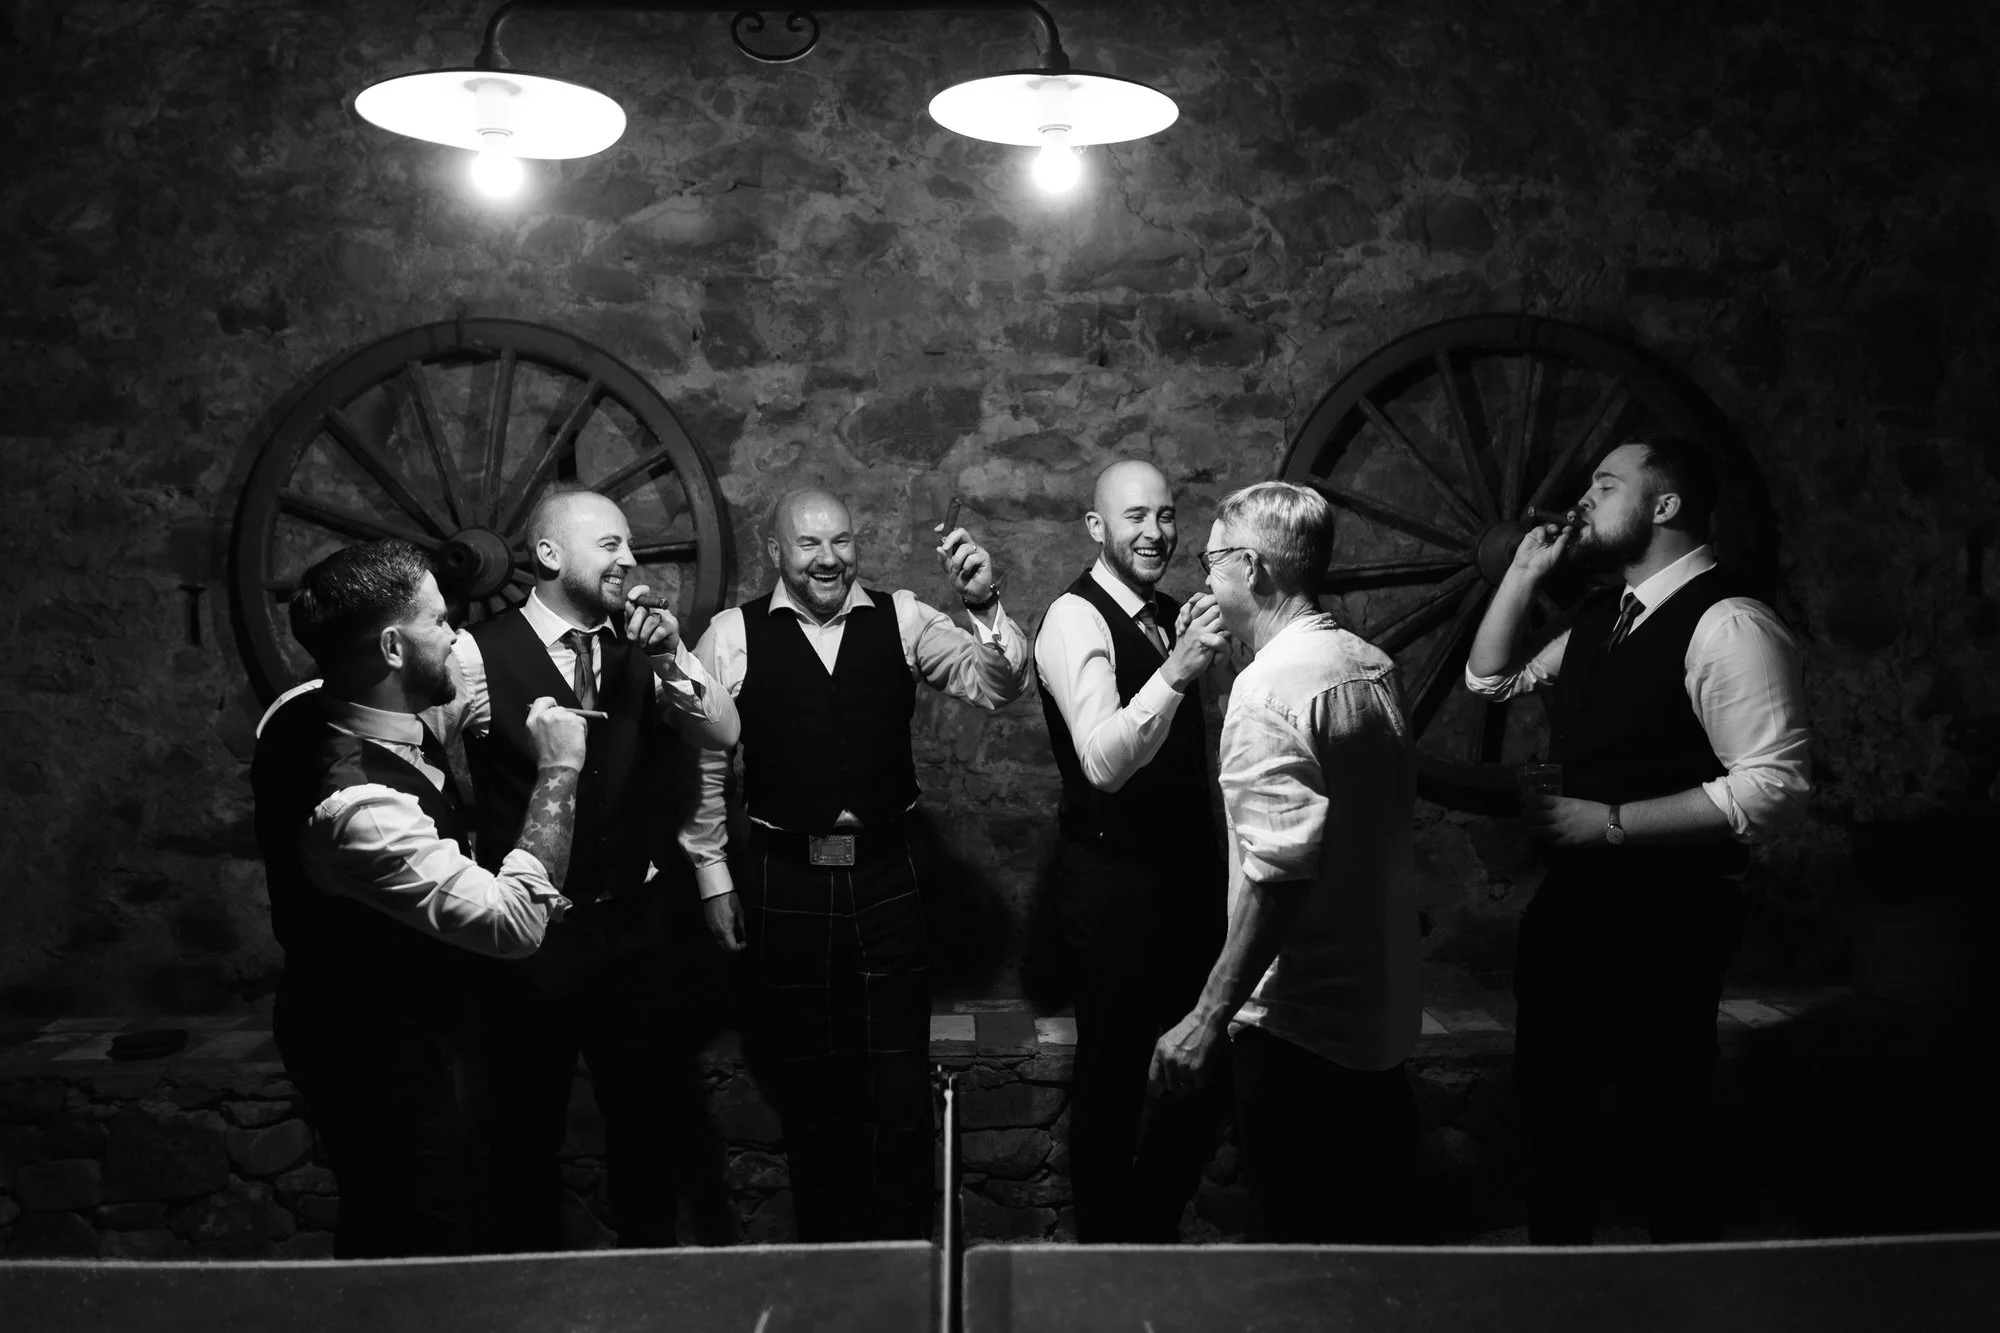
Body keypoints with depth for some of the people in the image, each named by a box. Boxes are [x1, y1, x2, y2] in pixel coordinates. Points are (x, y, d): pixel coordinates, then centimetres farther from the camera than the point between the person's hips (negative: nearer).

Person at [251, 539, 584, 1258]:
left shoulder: (302, 712, -8)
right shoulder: (357, 805, -37)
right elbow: (516, 922, -36)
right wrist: (558, 772, -28)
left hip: (352, 1027, 9)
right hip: (383, 1056, -9)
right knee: (424, 1252, 10)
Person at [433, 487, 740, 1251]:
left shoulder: (643, 648, 2)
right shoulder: (477, 652, -12)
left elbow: (722, 734, -6)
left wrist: (672, 659, -21)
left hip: (632, 921, 4)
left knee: (656, 1115, 16)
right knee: (529, 1126, 12)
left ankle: (650, 1264, 39)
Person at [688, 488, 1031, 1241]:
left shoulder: (901, 619, -1)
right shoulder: (732, 635, -3)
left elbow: (995, 686, -7)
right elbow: (705, 764, 2)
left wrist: (985, 606, -25)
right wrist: (713, 875, 2)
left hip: (887, 872, 1)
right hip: (783, 880, 0)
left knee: (899, 1078, 8)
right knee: (806, 1076, 14)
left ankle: (903, 1248, 26)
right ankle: (824, 1243, 33)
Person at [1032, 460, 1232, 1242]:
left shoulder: (1171, 617, 11)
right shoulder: (1076, 619, -14)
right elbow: (1104, 761, -29)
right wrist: (1176, 671, -39)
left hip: (1188, 869, 8)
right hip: (1113, 879, -8)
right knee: (1114, 1074, 4)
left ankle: (1154, 1230, 35)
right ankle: (1105, 1246, 25)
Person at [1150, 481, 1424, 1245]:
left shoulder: (1271, 687, -20)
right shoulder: (1372, 666, 5)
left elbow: (1279, 872, -26)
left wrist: (1210, 1017, -22)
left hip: (1300, 1022, -9)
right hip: (1382, 1008, 9)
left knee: (1297, 1239, 6)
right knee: (1377, 1225, 21)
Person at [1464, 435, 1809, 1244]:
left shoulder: (1725, 625, -17)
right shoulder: (1605, 615, 10)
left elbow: (1775, 787, -23)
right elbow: (1489, 681, 18)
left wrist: (1612, 823, -22)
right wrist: (1526, 571, 6)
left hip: (1667, 913, -8)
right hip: (1574, 896, 9)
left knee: (1667, 1116, 6)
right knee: (1549, 1095, 19)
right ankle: (1554, 1252, 38)